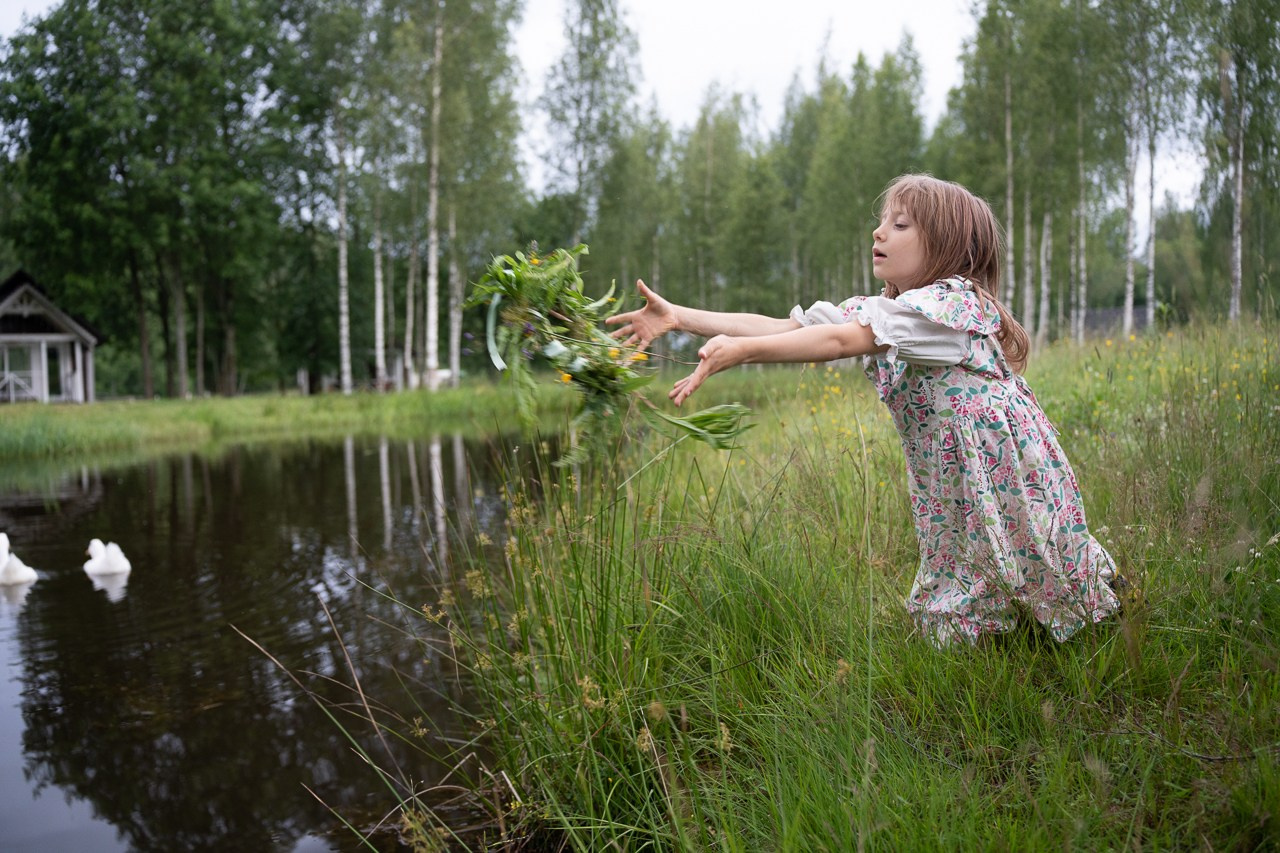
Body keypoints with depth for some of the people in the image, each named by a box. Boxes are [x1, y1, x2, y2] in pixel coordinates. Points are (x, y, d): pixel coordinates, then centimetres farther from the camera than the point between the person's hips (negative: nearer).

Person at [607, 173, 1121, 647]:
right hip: (953, 495, 7)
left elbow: (841, 340, -31)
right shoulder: (879, 311, 7)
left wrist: (740, 350, -39)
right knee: (950, 623, 11)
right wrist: (679, 317, -10)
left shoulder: (953, 301, -19)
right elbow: (787, 327, -3)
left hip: (1011, 484, -7)